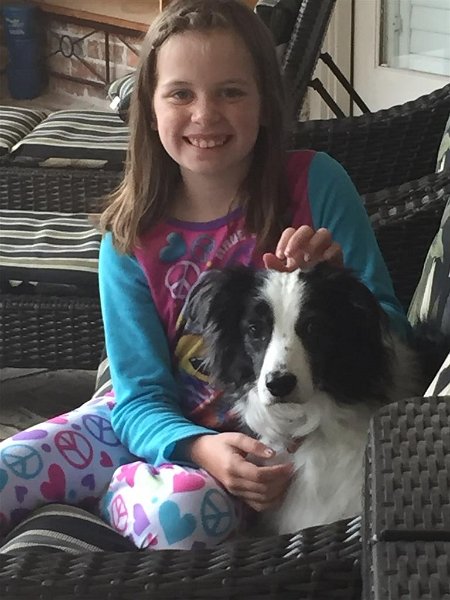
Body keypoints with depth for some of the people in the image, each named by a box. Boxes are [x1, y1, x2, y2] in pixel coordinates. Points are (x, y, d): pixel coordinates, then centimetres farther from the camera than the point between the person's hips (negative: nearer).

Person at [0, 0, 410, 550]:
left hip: (277, 436, -2)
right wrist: (199, 448, -30)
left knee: (183, 505, -34)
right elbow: (141, 397, -8)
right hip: (163, 424, 2)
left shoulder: (316, 185, -12)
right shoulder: (130, 239, -6)